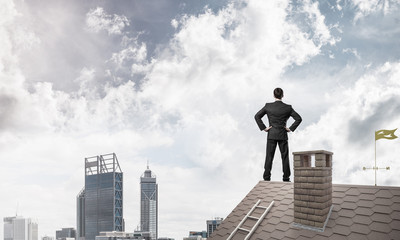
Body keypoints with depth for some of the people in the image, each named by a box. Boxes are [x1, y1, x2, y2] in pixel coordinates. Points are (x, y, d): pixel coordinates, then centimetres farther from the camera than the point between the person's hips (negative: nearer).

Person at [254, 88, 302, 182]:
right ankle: (286, 178, 9)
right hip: (283, 135, 0)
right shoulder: (287, 107, -3)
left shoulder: (268, 106, -3)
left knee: (269, 156, 3)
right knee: (285, 156, 7)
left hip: (271, 135, 0)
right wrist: (291, 128, 1)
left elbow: (257, 116, -4)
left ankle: (267, 177, 1)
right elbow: (298, 118, -5)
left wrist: (263, 128, -1)